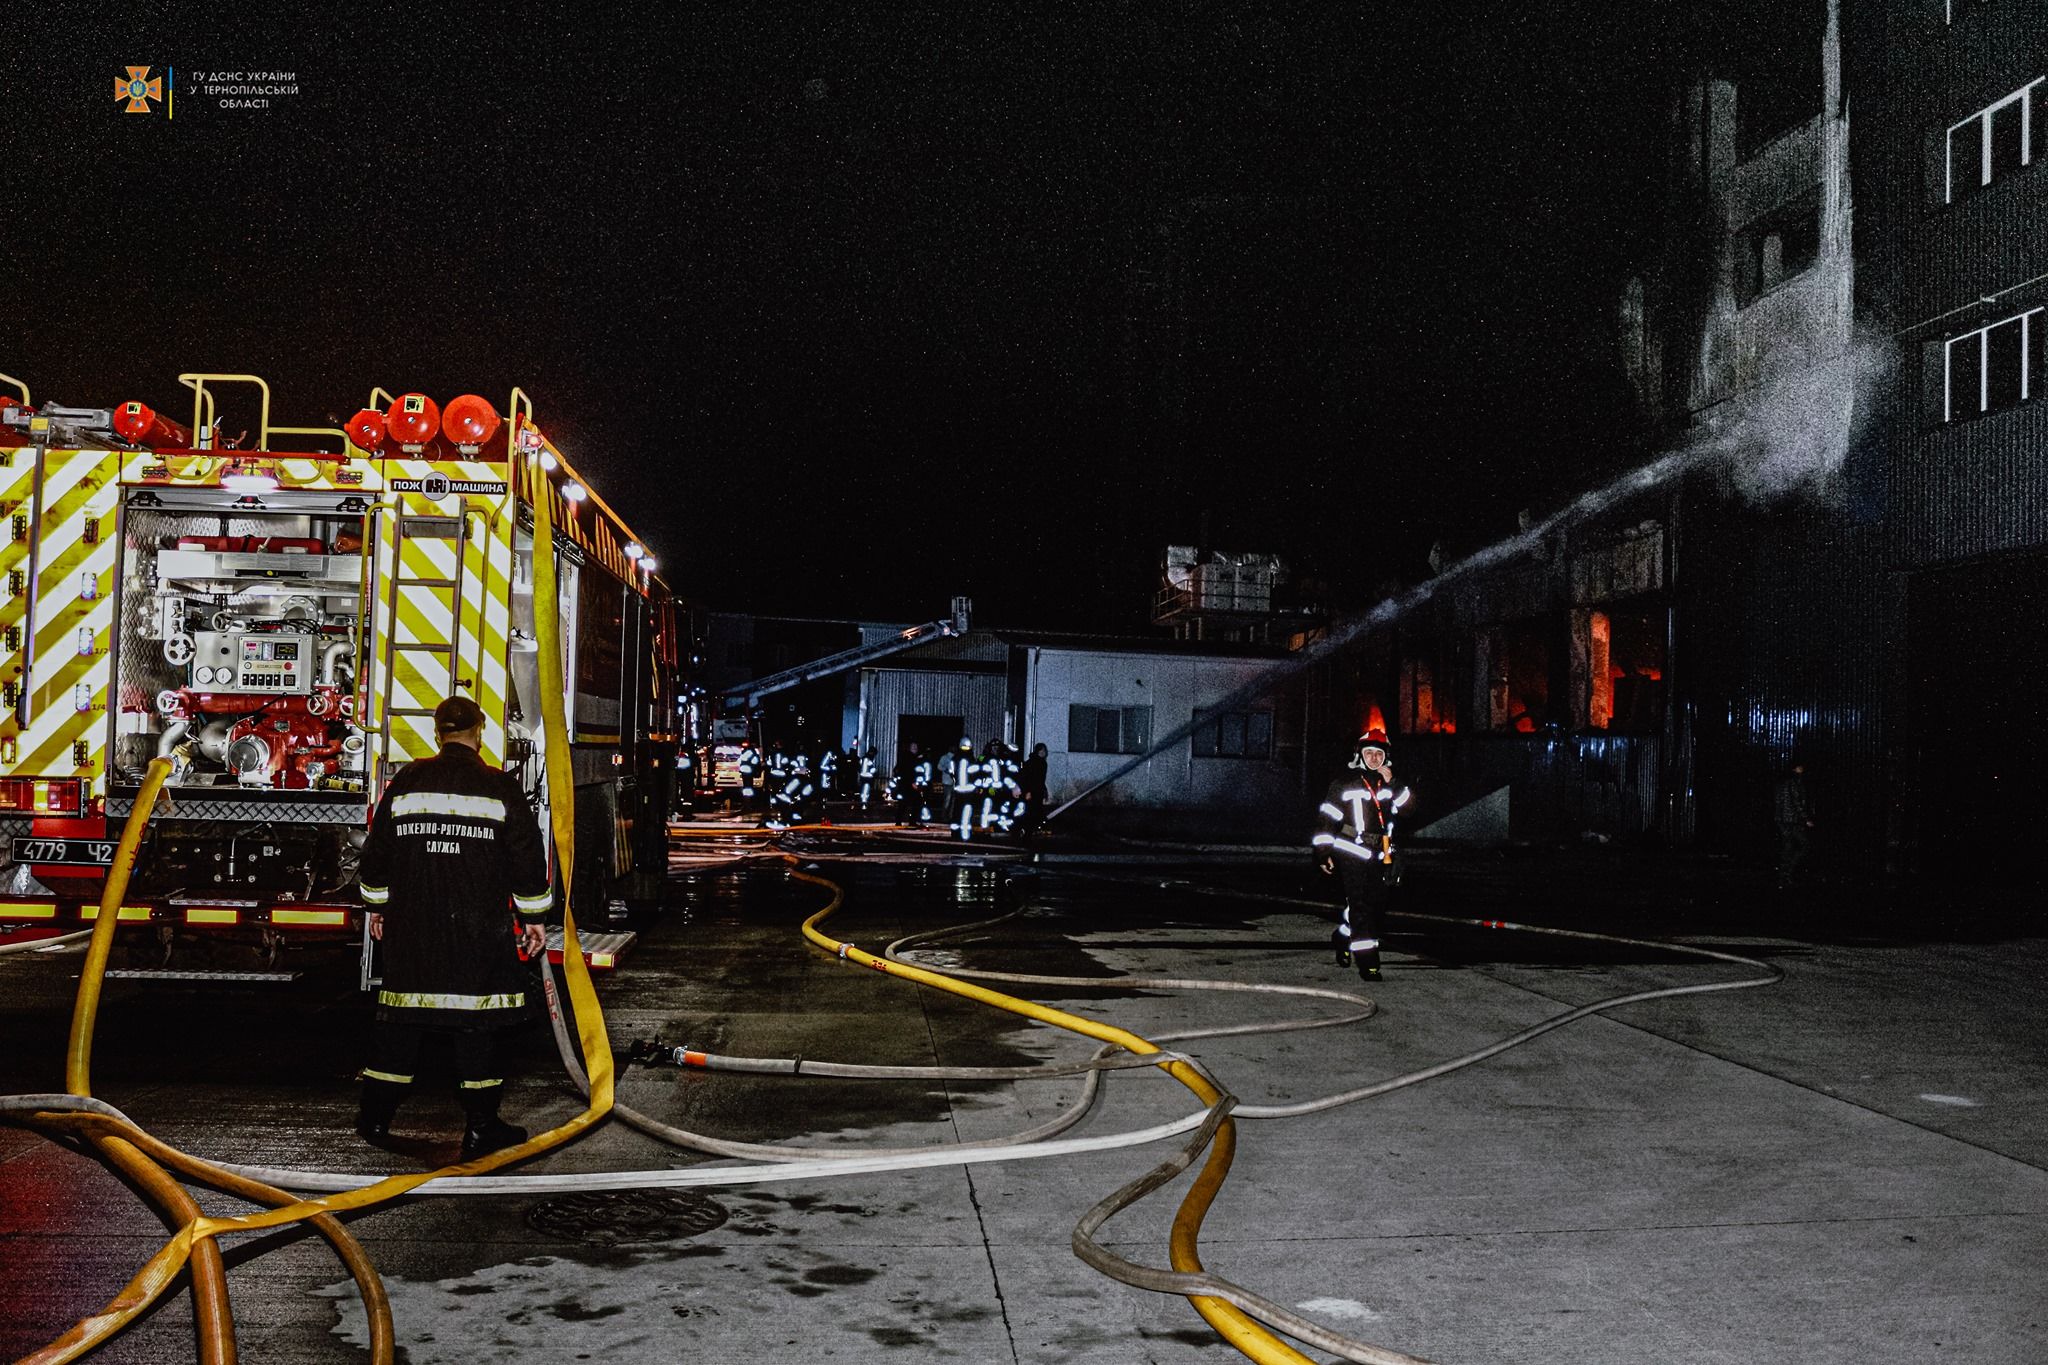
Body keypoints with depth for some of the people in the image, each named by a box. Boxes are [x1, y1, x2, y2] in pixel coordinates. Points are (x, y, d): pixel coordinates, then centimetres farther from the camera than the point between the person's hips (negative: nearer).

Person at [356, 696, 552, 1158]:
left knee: (401, 1018, 11)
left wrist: (377, 906, 23)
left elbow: (377, 851, 10)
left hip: (411, 927, 3)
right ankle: (481, 1128, 5)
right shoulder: (500, 787, -4)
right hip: (477, 928, -3)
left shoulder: (406, 782, 4)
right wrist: (534, 919, 6)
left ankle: (375, 1117, 17)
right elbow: (527, 857, -2)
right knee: (476, 1024, 1)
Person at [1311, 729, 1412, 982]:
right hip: (1351, 853, -6)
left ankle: (1342, 938, 33)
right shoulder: (1344, 782, -1)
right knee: (1360, 905, -11)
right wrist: (1323, 853, -4)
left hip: (1380, 855, 6)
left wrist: (1391, 784, -7)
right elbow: (1325, 818, -1)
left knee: (1378, 904, 10)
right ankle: (1367, 961, -9)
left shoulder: (1388, 784, 14)